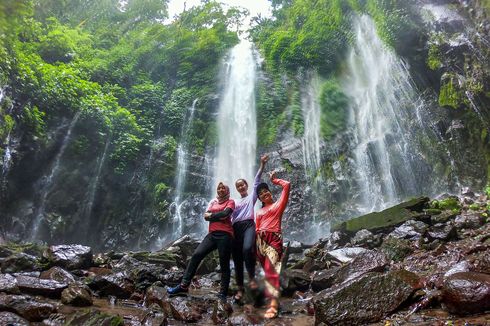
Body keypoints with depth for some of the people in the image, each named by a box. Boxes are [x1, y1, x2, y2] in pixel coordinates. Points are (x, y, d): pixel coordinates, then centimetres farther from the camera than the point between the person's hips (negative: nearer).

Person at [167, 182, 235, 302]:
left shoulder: (230, 202, 7)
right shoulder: (213, 201, 22)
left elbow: (225, 213, -13)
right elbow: (206, 216, 8)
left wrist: (211, 215, 0)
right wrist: (219, 216, -6)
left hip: (224, 235, -5)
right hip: (212, 234, 5)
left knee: (224, 264, -2)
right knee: (196, 255, -7)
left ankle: (222, 294, 3)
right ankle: (184, 285, -4)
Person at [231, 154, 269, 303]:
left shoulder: (252, 196, 16)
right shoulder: (235, 202, 27)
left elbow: (257, 180, 4)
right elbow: (230, 216, 18)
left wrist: (262, 164, -7)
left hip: (248, 225, -5)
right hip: (236, 228, 5)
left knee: (247, 249, -33)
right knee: (237, 257, 1)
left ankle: (251, 277, -13)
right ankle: (240, 288, 10)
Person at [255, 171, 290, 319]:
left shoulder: (279, 204, 11)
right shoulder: (259, 212, 24)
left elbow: (286, 185, 3)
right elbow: (256, 229, 17)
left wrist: (274, 180, 17)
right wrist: (254, 245, 7)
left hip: (274, 239, -5)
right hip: (260, 241, 5)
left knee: (271, 269, -17)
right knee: (267, 270, 5)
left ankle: (273, 304, -22)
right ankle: (274, 298, 15)